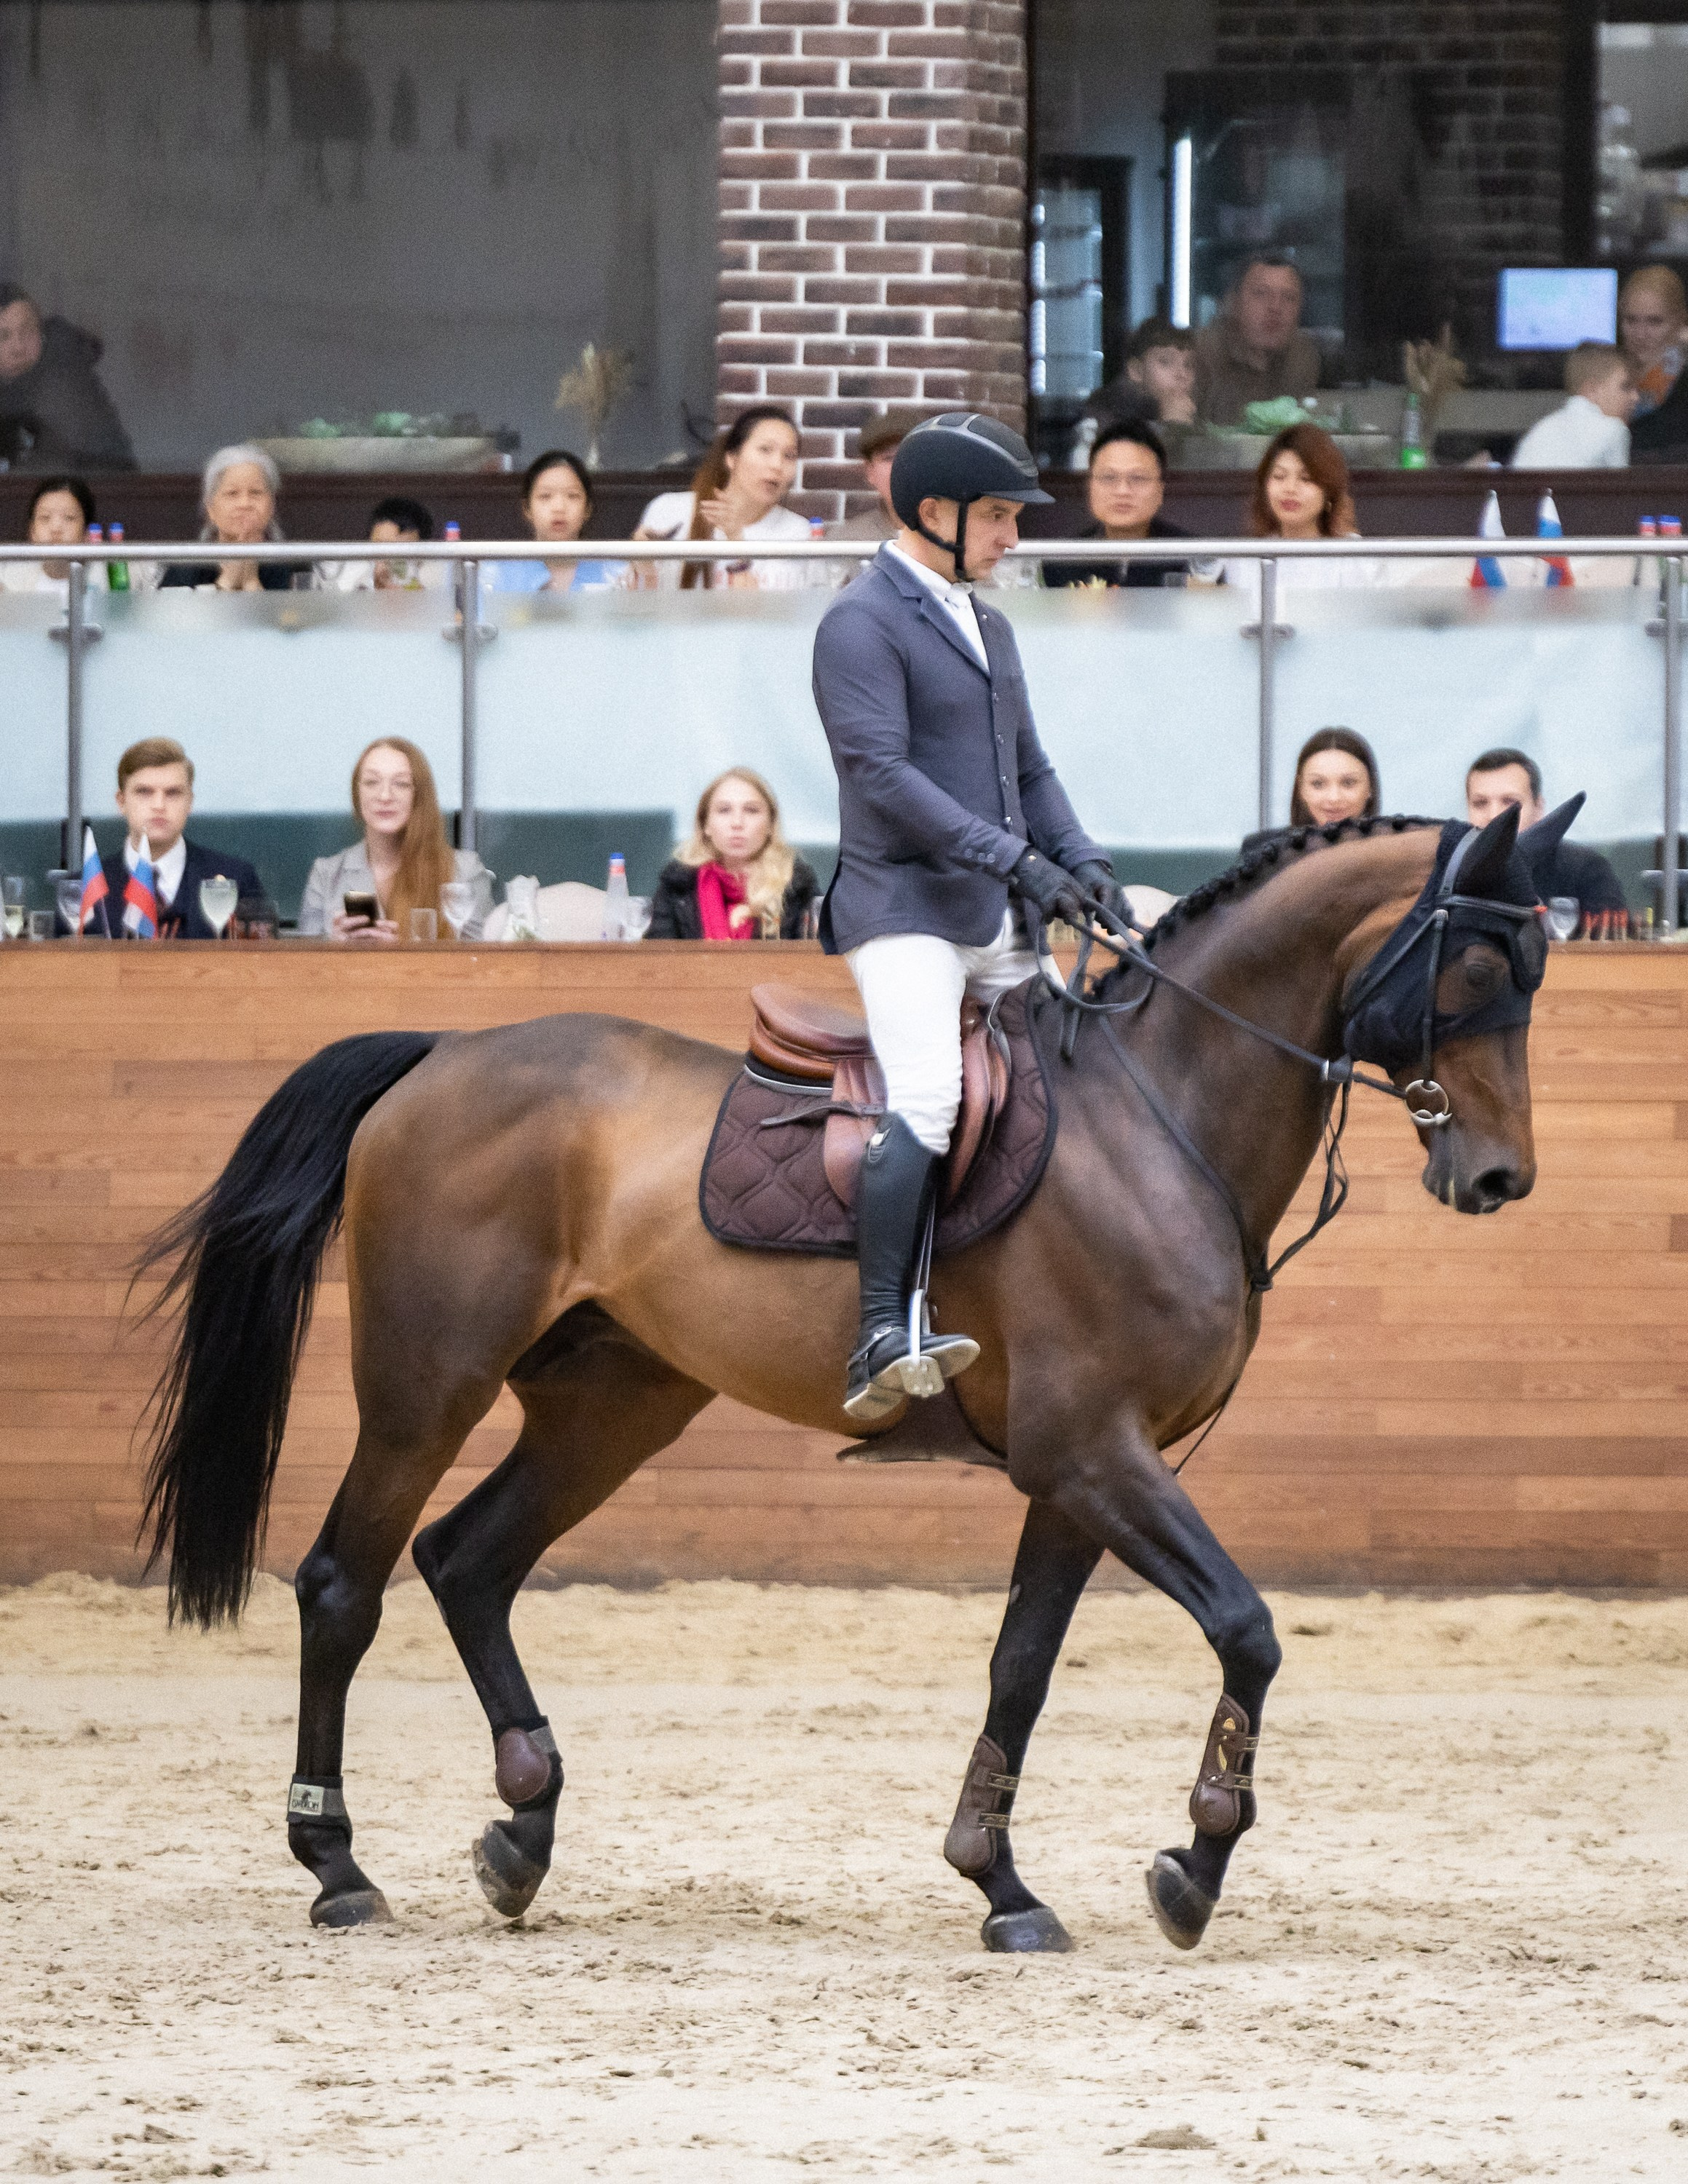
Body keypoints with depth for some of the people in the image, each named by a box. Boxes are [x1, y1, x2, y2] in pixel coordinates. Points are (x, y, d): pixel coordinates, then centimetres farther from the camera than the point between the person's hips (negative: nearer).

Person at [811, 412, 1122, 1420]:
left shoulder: (989, 626, 19)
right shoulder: (862, 623, -10)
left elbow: (1028, 767, 24)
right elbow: (882, 773, -20)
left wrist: (1083, 862, 6)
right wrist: (1014, 856, -24)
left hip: (996, 918, 9)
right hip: (905, 908, -9)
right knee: (925, 1101, -24)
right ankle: (883, 1343, -30)